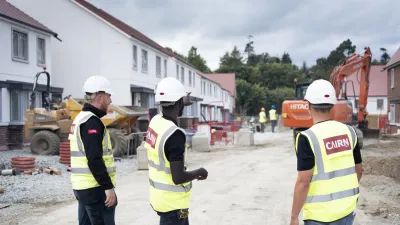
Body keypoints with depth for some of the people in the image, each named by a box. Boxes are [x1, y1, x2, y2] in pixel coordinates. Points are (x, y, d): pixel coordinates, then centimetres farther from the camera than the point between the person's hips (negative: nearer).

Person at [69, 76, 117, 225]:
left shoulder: (80, 118, 16)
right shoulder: (92, 122, -16)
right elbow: (95, 160, -23)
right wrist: (108, 187, -21)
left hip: (83, 186, 10)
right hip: (95, 188, -10)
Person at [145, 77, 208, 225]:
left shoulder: (155, 121, -1)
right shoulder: (174, 134, -27)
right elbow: (178, 177, -26)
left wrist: (181, 105, 36)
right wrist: (199, 173, -9)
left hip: (161, 197, 9)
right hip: (172, 202, -9)